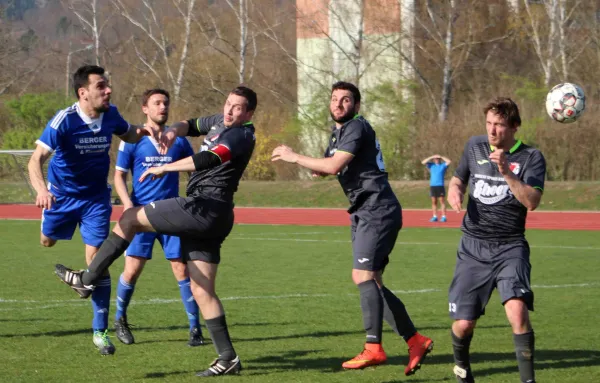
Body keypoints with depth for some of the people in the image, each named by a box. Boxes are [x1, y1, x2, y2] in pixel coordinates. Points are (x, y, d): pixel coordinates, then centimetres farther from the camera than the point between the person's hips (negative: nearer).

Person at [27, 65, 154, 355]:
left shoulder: (110, 115, -14)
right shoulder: (64, 121, -27)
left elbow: (128, 135, 9)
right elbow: (36, 160, -33)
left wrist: (142, 132, -15)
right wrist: (41, 189, -53)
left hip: (95, 197, 1)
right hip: (61, 193, -1)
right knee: (47, 242, 20)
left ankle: (100, 331, 2)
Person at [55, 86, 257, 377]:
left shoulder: (240, 135, -11)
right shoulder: (218, 122, 17)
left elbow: (209, 159, -26)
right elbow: (191, 126, 29)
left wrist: (165, 168, -23)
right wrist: (174, 131, 4)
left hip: (205, 208, -10)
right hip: (208, 217, 10)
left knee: (130, 218, -4)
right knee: (201, 290, 6)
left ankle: (87, 280, 1)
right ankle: (228, 358, 5)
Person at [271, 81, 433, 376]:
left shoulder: (356, 128, -11)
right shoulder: (338, 132, 20)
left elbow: (333, 166, -21)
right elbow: (323, 169, 25)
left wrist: (294, 157, -12)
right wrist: (294, 158, 5)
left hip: (378, 211, -11)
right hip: (364, 214, 11)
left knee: (363, 276, -19)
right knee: (372, 282, 8)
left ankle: (373, 348, -22)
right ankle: (416, 341, 11)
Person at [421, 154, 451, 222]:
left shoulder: (443, 165, 8)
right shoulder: (431, 165, 13)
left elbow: (449, 161, -8)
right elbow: (423, 162, 4)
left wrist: (441, 157, 0)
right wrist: (431, 157, 0)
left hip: (440, 186, -3)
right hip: (432, 186, 3)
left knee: (442, 201, -5)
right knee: (434, 202, 3)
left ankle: (444, 217, -6)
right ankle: (434, 217, 6)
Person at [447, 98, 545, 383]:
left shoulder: (530, 157, -3)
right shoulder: (474, 147, 8)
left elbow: (532, 201, -17)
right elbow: (458, 178, 25)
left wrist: (506, 173, -28)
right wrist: (454, 191, 1)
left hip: (510, 247, -3)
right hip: (473, 247, 3)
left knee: (516, 309, -26)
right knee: (463, 323, -2)